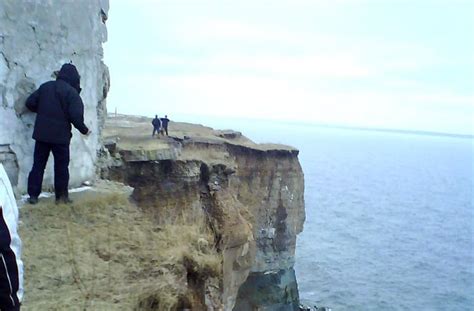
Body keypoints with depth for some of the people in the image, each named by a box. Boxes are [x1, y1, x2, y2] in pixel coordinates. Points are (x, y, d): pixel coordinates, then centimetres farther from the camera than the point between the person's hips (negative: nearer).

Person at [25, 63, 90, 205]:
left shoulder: (45, 86, 7)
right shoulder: (72, 92, -9)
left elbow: (30, 103, 9)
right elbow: (76, 116, -17)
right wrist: (84, 130, -1)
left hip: (41, 133, 5)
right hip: (61, 136, -4)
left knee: (38, 164, 10)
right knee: (61, 166, 7)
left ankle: (33, 195, 12)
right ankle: (61, 196, 11)